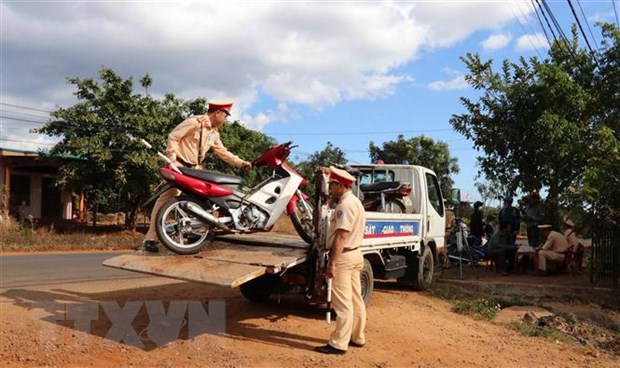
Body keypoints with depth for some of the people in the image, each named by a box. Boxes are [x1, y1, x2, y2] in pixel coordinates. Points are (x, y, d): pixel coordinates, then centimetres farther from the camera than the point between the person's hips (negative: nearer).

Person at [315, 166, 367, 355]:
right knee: (355, 299, 16)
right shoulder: (355, 201, 16)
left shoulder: (346, 204, -17)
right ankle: (357, 337, 26)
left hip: (344, 256, -11)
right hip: (354, 254, 11)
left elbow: (341, 236, -24)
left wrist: (332, 263, -25)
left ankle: (338, 344, 0)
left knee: (343, 302, -6)